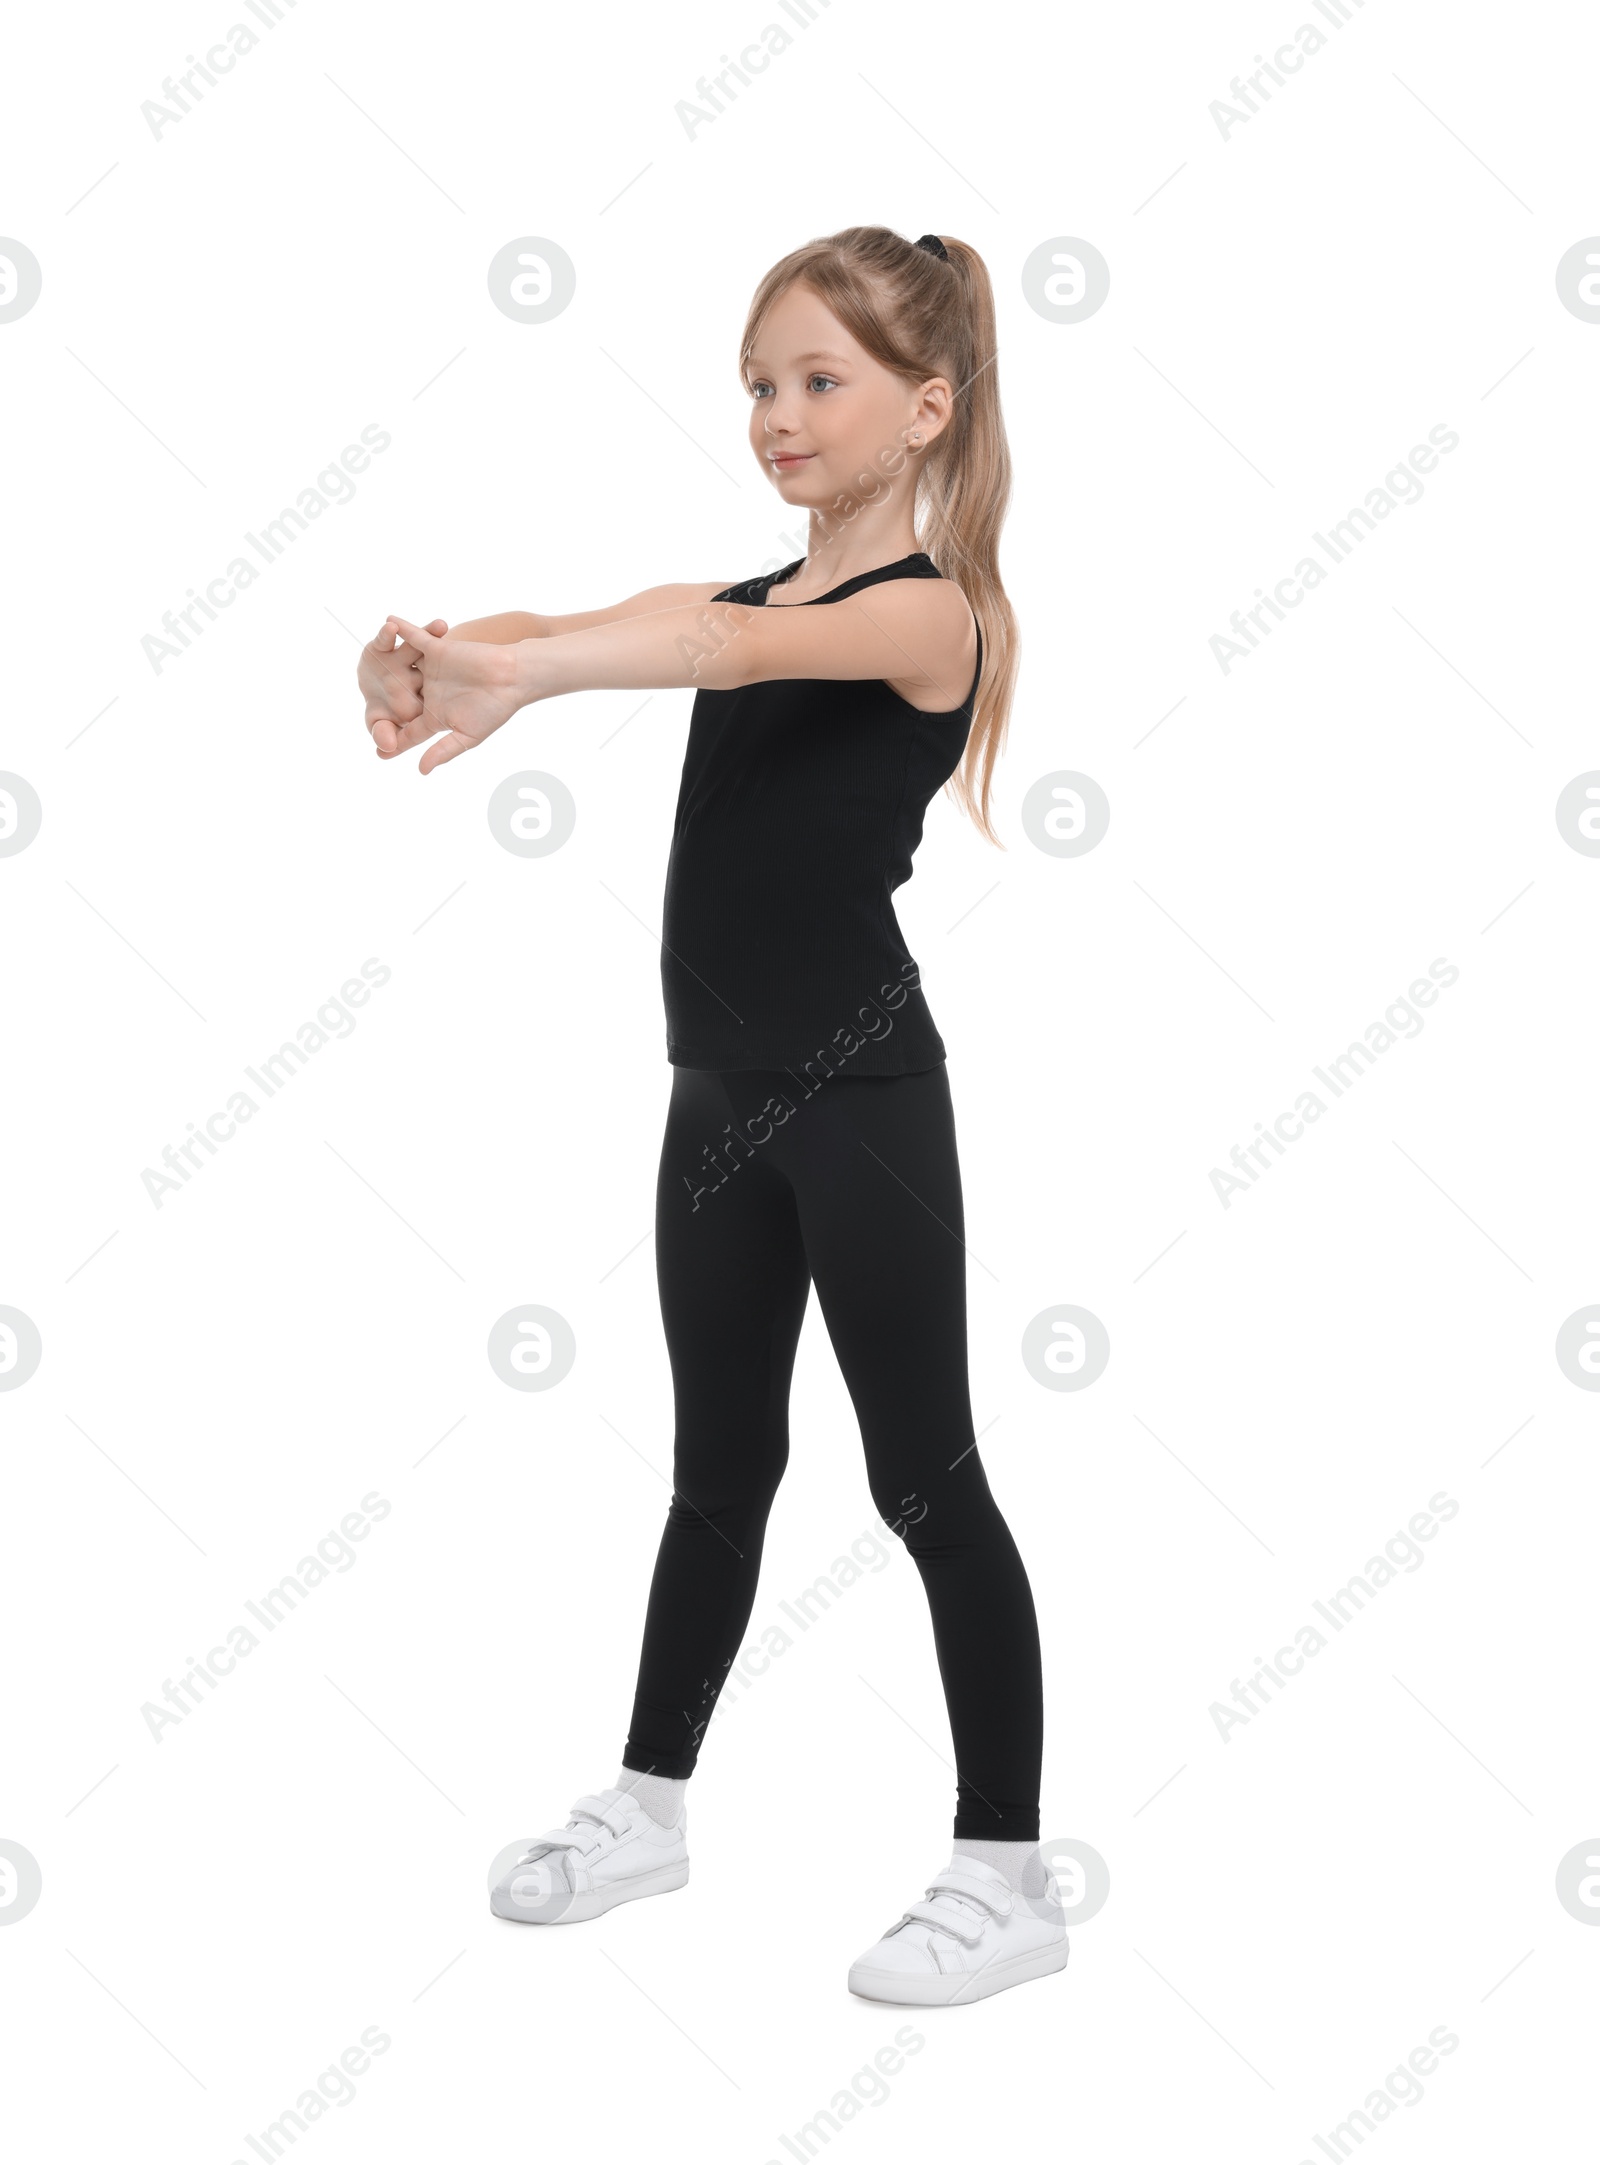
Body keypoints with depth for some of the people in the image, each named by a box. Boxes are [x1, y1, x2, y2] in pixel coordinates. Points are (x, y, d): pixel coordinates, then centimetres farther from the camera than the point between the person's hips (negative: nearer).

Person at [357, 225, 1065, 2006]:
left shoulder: (928, 609, -9)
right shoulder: (732, 597, 11)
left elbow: (743, 649, -31)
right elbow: (544, 628, -7)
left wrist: (506, 677, -44)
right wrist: (423, 650, -31)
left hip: (861, 1091, -7)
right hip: (723, 1092, 7)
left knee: (924, 1477, 1)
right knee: (718, 1464, 19)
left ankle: (1007, 1877, 13)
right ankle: (649, 1804, 34)